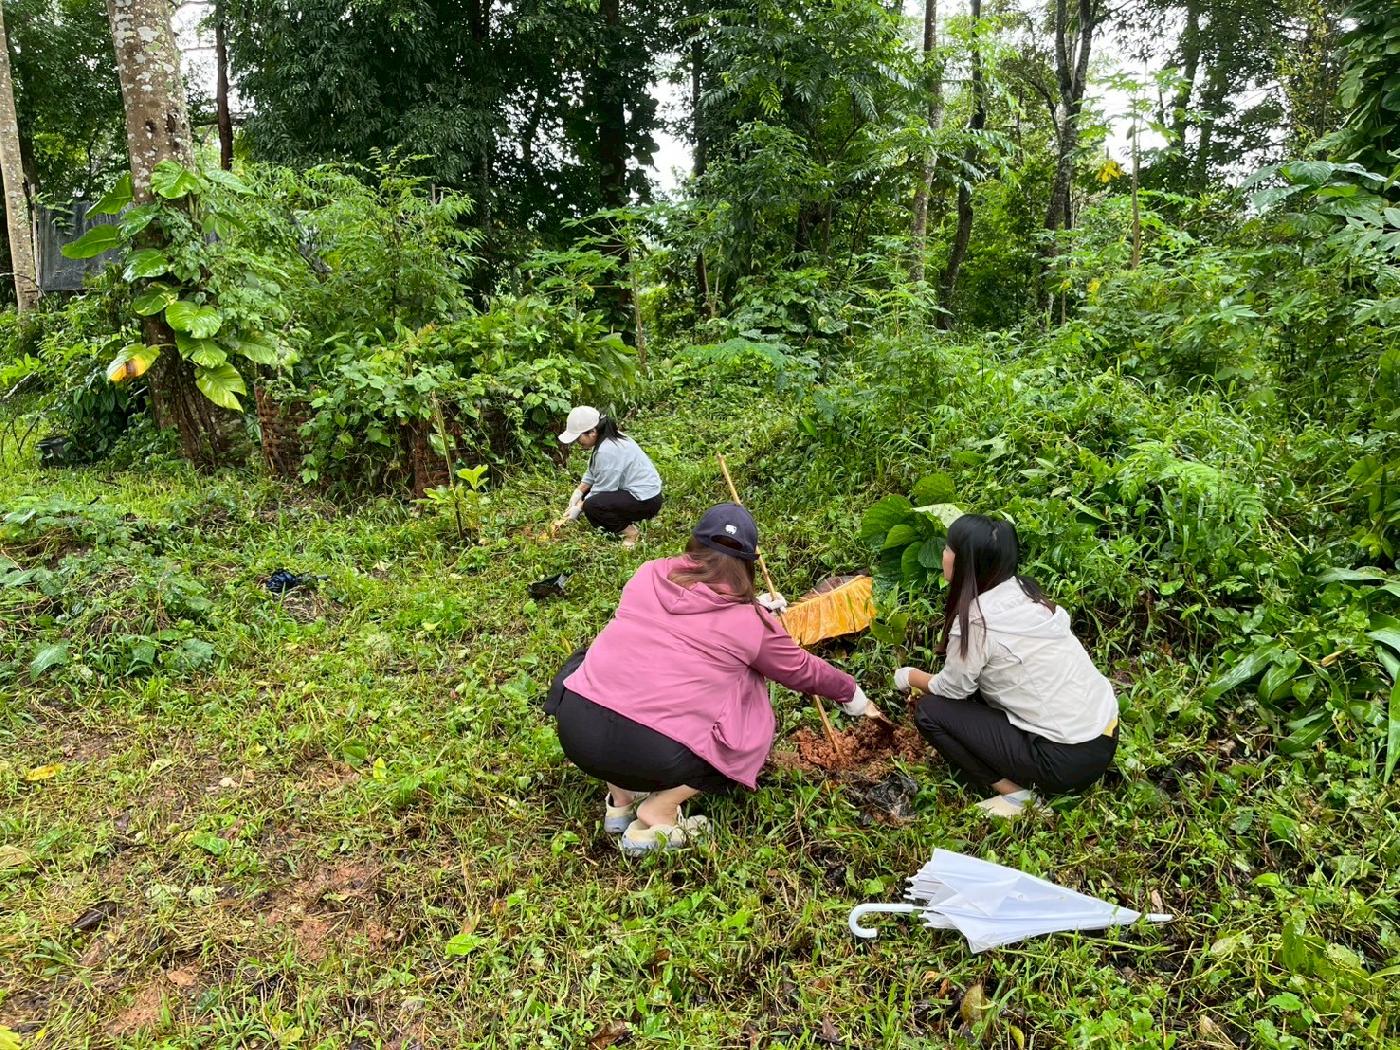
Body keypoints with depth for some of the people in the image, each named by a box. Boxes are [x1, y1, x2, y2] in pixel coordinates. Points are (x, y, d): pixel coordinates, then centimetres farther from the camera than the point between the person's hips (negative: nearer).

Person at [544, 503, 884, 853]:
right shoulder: (752, 622, 4)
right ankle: (658, 811, 9)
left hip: (574, 728, 3)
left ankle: (621, 798, 26)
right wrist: (852, 695, 41)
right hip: (653, 754, -3)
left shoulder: (650, 574, 12)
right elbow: (804, 670, 20)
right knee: (752, 724, 20)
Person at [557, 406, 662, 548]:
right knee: (587, 493, 12)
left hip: (646, 501, -11)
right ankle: (625, 522, 12)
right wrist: (578, 492, 1)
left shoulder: (607, 451, -26)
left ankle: (630, 533, -6)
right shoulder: (608, 438, 4)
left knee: (591, 505, -24)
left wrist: (579, 508, -10)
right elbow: (592, 473, 12)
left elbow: (602, 490, -20)